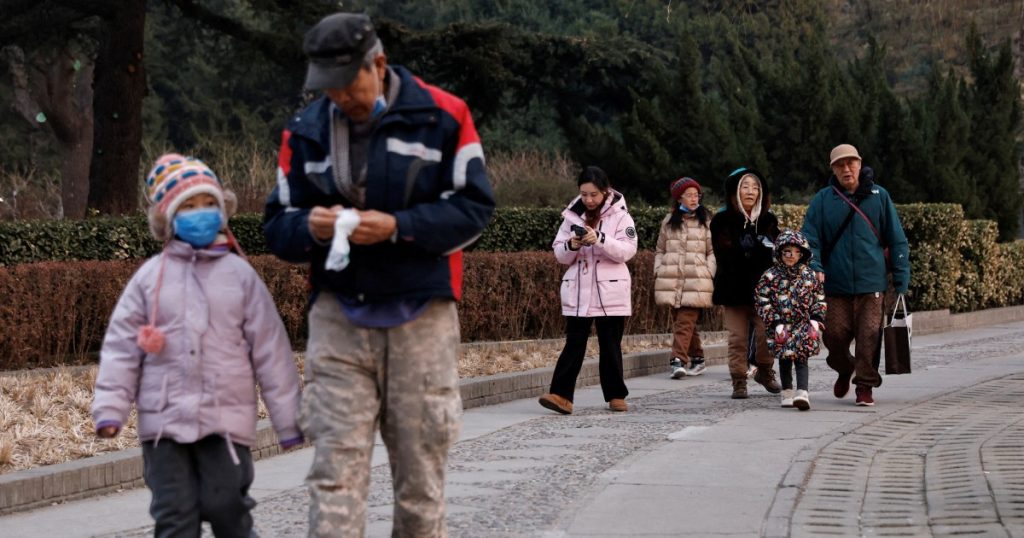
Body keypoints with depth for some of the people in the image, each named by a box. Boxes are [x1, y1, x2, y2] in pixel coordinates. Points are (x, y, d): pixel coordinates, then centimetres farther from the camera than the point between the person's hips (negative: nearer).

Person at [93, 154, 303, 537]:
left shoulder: (240, 275, 3)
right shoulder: (150, 277, 4)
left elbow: (270, 350, 4)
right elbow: (121, 347, 4)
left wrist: (287, 417, 3)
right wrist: (110, 408, -6)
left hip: (226, 418, -1)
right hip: (165, 421, 1)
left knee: (225, 507, -3)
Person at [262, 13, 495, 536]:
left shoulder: (442, 116, -3)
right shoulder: (304, 133, 5)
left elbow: (474, 208, -5)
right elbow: (277, 227, 8)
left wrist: (397, 227, -19)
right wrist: (310, 227, -16)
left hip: (421, 317, -1)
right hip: (337, 317, 1)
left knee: (420, 471, 7)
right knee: (335, 472, -6)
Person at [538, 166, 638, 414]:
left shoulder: (620, 216, -1)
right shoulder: (572, 216, 7)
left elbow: (627, 251, -12)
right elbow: (559, 254, 8)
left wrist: (600, 240, -25)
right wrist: (571, 246, -15)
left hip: (610, 293, -2)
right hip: (578, 293, 2)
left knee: (610, 346, 6)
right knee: (574, 344, -4)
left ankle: (616, 396, 15)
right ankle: (561, 395, -13)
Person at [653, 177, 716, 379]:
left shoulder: (705, 221, 8)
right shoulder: (669, 221, 14)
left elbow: (712, 251, 7)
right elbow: (660, 250, 18)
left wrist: (709, 273, -4)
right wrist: (658, 271, 7)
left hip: (695, 279, -3)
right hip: (671, 278, 3)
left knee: (685, 321, -13)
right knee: (682, 321, 7)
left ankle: (678, 360, -20)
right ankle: (697, 358, 18)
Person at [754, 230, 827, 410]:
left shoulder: (809, 275, 3)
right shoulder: (771, 276, -4)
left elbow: (819, 299, 12)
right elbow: (762, 301, -5)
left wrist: (816, 318, -1)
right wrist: (775, 323, -10)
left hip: (803, 325, 0)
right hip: (781, 327, 0)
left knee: (801, 358, -9)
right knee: (784, 360, 8)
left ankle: (802, 393, -20)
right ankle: (787, 393, 21)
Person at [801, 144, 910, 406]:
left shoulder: (878, 196, 5)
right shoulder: (822, 200, 4)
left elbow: (896, 240, 7)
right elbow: (810, 239, 3)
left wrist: (901, 279, 3)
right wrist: (815, 268, -14)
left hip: (871, 283, -1)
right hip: (835, 285, 1)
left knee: (869, 336, -6)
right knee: (835, 335, 2)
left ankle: (865, 386, 6)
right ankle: (844, 369, 31)